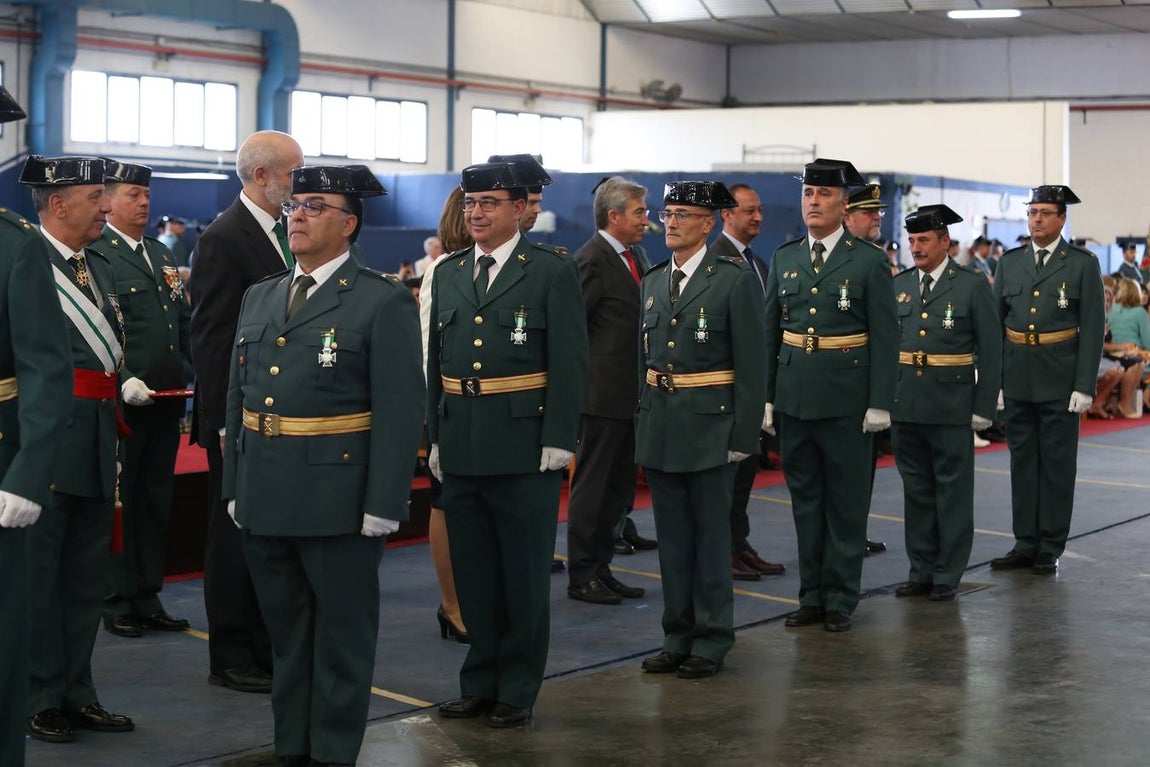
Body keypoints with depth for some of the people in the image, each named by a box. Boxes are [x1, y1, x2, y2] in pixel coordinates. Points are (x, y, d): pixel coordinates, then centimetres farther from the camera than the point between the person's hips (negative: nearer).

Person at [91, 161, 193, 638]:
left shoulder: (162, 254, 18)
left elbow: (185, 322, 21)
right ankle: (117, 603, 9)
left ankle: (148, 599, 21)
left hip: (166, 402, 8)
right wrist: (123, 381, -24)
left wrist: (193, 375, 10)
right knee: (118, 502, 1)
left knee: (156, 500, 12)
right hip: (121, 403, -7)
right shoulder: (94, 255, -8)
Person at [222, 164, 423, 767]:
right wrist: (233, 486, 11)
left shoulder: (383, 302, -7)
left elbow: (399, 412, -11)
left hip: (339, 504, -6)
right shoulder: (259, 298, 13)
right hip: (264, 502, 6)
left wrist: (382, 508, -15)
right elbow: (238, 397, 15)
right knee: (286, 633, 16)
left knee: (342, 638, 5)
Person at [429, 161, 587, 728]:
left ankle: (517, 690, 15)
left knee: (524, 574, 4)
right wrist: (435, 437, 10)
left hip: (525, 449, -5)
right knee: (473, 573, 12)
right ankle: (480, 681, 23)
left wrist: (558, 442, -13)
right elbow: (436, 361, 15)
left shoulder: (553, 271, -4)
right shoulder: (448, 273, 11)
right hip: (460, 448, 5)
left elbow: (569, 362, -8)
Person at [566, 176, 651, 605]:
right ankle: (581, 576, 7)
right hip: (603, 393, -9)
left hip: (628, 394, 9)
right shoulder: (592, 260, -14)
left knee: (618, 486, 14)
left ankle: (600, 568, 22)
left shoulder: (631, 256, 14)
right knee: (592, 485, -1)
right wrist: (585, 374, -13)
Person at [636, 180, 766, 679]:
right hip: (659, 427, 6)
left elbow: (751, 366, -10)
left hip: (709, 427, -6)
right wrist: (642, 422, 11)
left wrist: (742, 436, -13)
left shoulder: (735, 280, -7)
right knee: (672, 537, 11)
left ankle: (712, 642, 12)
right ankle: (678, 636, 21)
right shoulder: (653, 282, 11)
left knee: (711, 535, 3)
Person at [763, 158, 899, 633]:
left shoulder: (869, 262, -3)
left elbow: (884, 338, -5)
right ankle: (811, 596, 19)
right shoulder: (784, 259, 9)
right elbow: (769, 332, 11)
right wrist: (764, 396, 6)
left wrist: (879, 404, -10)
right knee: (805, 499, 10)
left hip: (846, 399, -4)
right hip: (794, 398, 4)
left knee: (846, 501, 4)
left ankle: (840, 599, 12)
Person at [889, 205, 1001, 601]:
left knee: (952, 491, 4)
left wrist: (984, 407, -7)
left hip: (951, 407, -4)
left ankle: (948, 576, 11)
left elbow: (990, 351, -3)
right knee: (916, 490, 11)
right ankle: (921, 570, 20)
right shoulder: (898, 286, 8)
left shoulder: (972, 285, -3)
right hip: (905, 406, 4)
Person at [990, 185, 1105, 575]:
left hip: (1059, 382, -4)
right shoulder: (1010, 262, 8)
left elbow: (1092, 329, -5)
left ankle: (1050, 549, 11)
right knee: (1022, 461, 9)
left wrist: (1084, 386, -11)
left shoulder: (1082, 265, -2)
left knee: (1057, 464, 3)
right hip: (1017, 379, 4)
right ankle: (1025, 543, 17)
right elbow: (995, 321, 9)